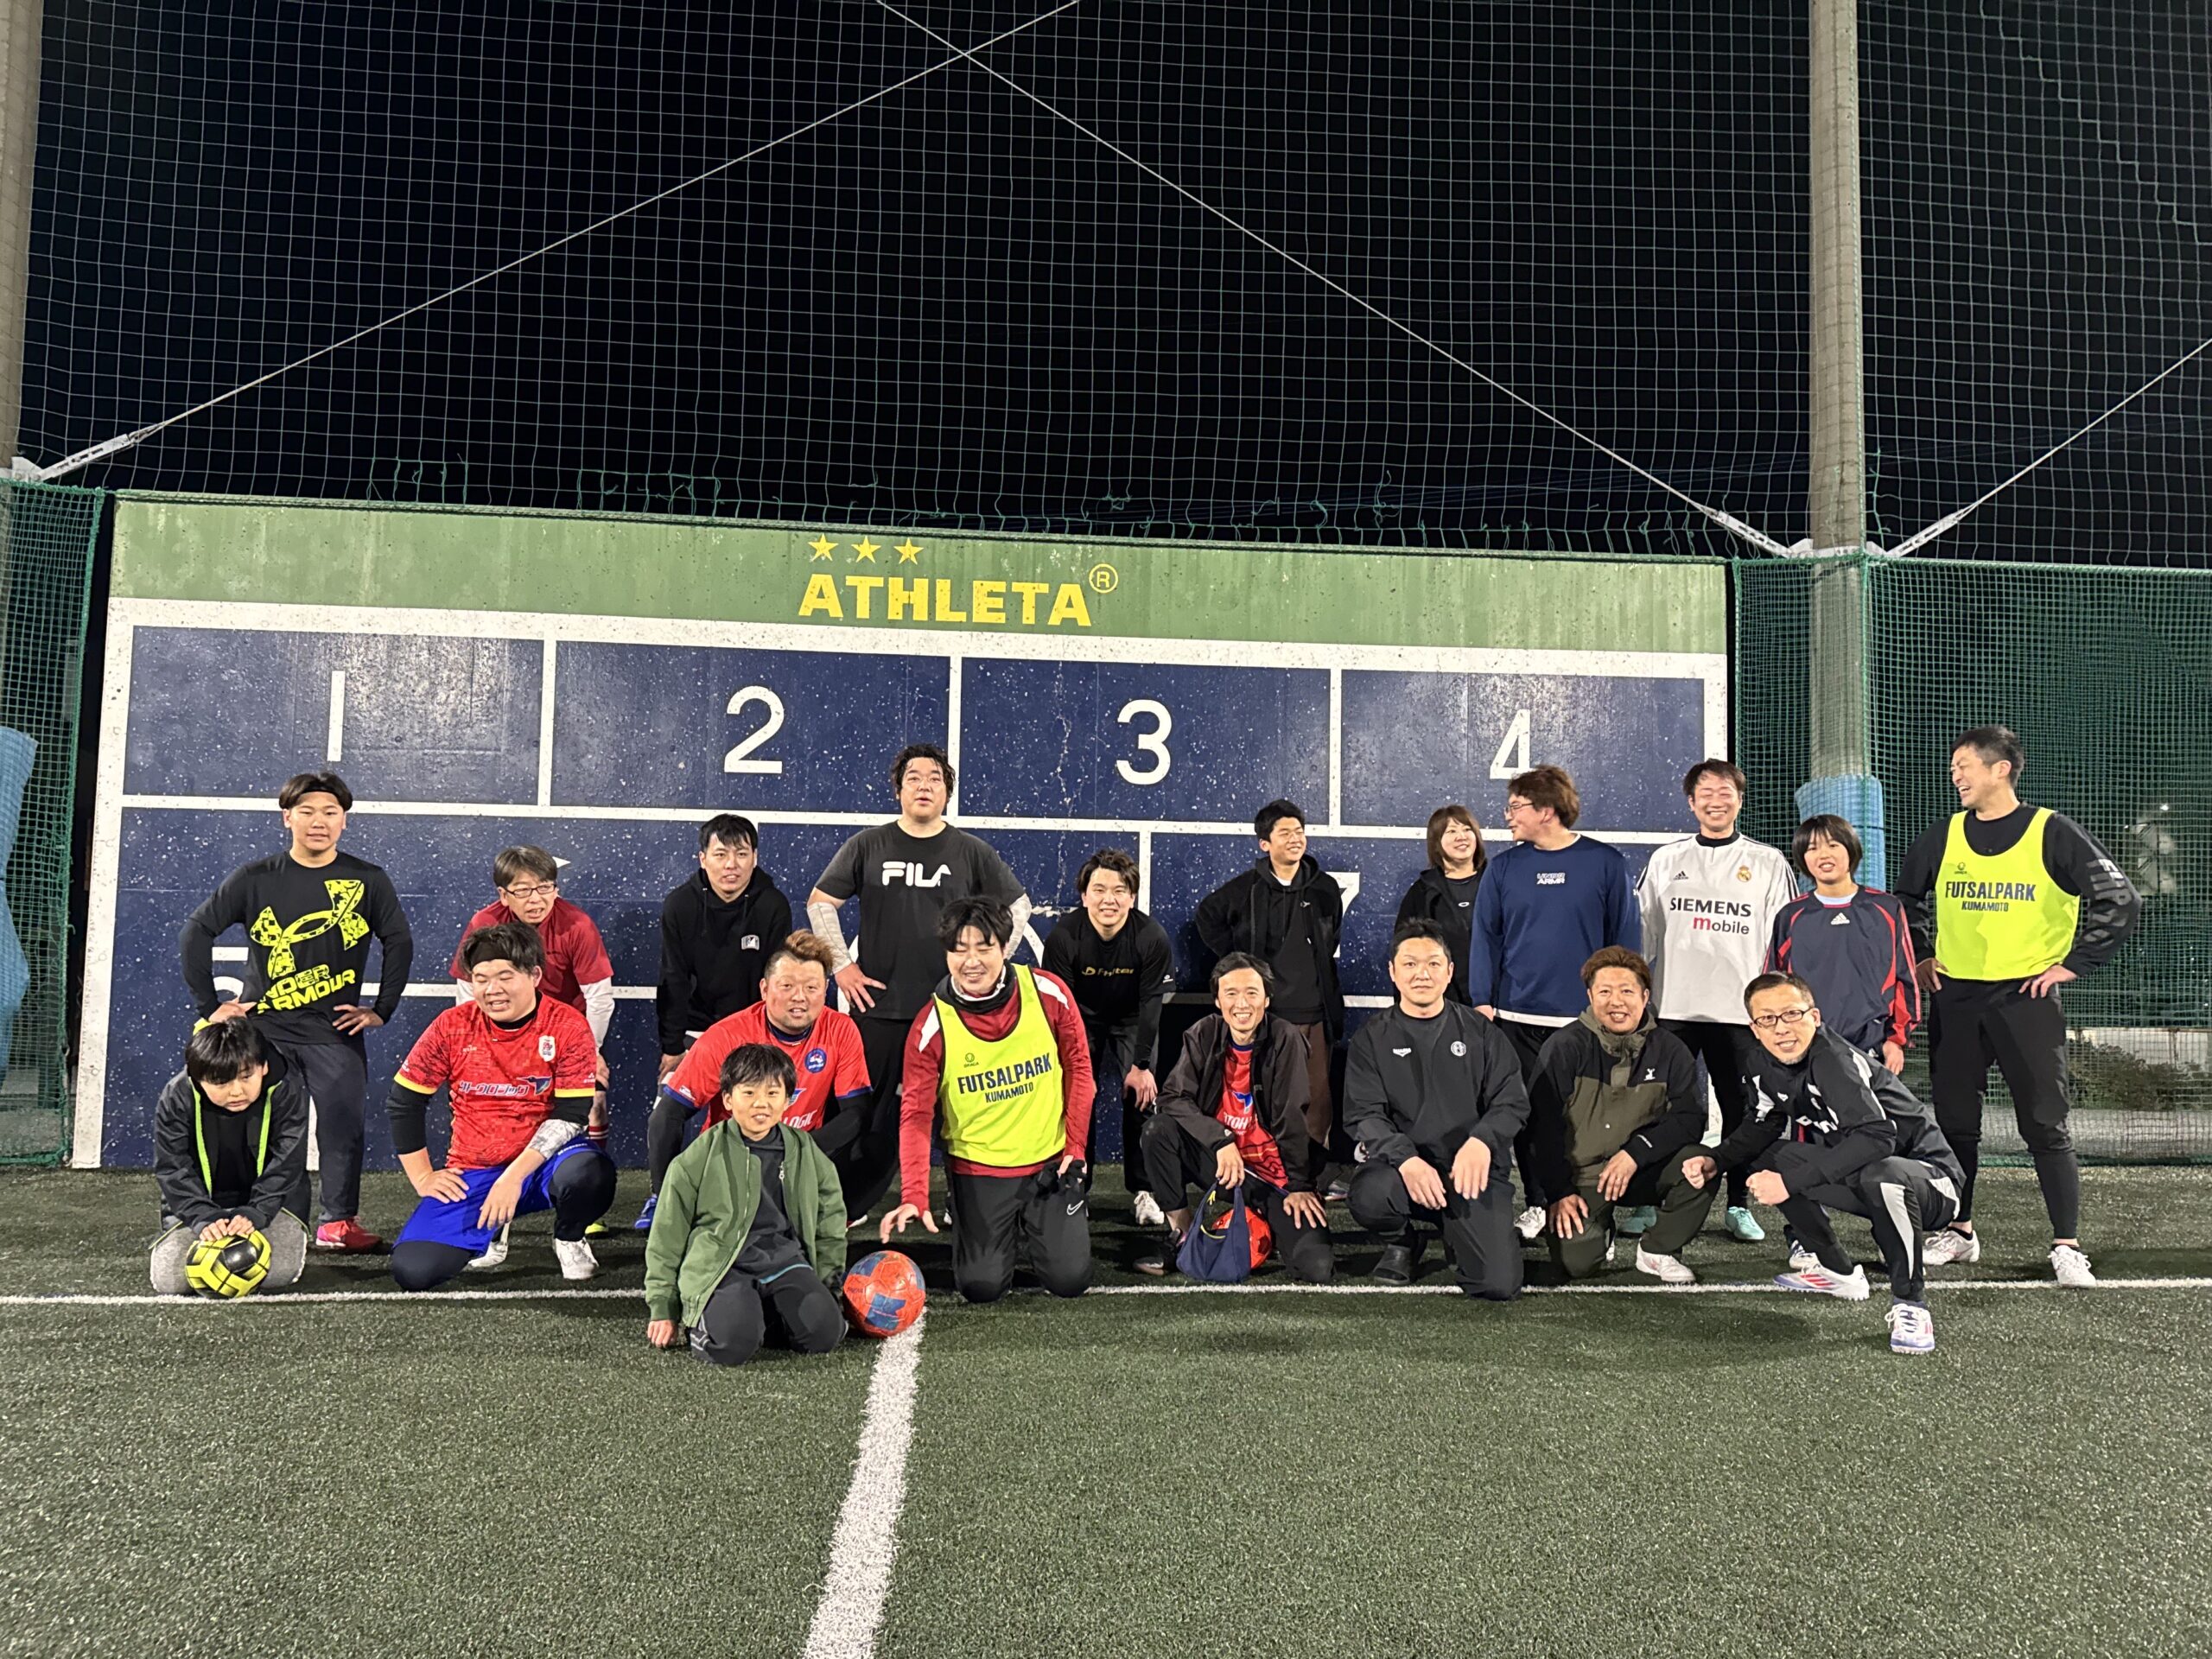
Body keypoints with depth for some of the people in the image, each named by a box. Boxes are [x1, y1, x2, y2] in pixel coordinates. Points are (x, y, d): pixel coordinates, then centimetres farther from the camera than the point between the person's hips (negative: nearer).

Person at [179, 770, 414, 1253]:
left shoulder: (368, 881, 0)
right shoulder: (255, 879, -1)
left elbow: (399, 943, 7)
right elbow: (197, 931, 2)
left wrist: (382, 1010, 3)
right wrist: (209, 1006, -1)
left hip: (336, 1032, 0)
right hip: (264, 1028, 0)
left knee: (344, 1123, -5)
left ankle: (338, 1221, 8)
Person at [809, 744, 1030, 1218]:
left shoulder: (972, 853, 5)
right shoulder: (869, 846, 5)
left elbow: (1018, 905, 13)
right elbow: (820, 902, 10)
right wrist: (841, 965, 3)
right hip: (879, 1005, 0)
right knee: (871, 1111, 5)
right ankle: (848, 1205, 17)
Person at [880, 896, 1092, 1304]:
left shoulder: (1048, 994, -12)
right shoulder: (932, 1025, -15)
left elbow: (1077, 1067, 0)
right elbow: (916, 1115, -15)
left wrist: (1075, 1146, -3)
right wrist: (914, 1196, -26)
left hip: (1051, 1161, 1)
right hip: (977, 1167, -1)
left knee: (1070, 1280, -2)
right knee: (982, 1286, -5)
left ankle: (1035, 1222, 32)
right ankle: (985, 1223, 29)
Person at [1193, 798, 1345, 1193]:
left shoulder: (1326, 888, 9)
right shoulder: (1245, 889, -1)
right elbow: (1206, 916, 10)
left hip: (1315, 1012, 3)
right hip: (1267, 1012, -3)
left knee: (1318, 1094, 3)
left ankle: (1318, 1170, 14)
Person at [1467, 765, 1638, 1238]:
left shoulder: (1605, 863, -1)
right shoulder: (1504, 867, 4)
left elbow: (1625, 937, 2)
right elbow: (1486, 936, 5)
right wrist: (1482, 1000, -2)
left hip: (1587, 1018, -2)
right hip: (1518, 1016, 2)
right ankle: (1537, 1205, 18)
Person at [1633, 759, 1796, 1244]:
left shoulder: (1768, 863, 8)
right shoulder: (1665, 860, 11)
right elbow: (1640, 930, 13)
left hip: (1740, 1009, -1)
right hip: (1672, 1006, 1)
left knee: (1742, 1110, 3)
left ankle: (1738, 1206, 14)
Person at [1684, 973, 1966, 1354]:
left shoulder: (1834, 1060, -26)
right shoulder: (1766, 1068, -2)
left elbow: (1877, 1136, -37)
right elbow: (1762, 1126, 13)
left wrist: (1791, 1180, -35)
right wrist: (1715, 1161, -6)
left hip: (1927, 1177, -8)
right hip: (1859, 1177, 8)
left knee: (1884, 1176, -39)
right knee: (1767, 1159, -1)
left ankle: (1909, 1303, -18)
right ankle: (1838, 1271, 12)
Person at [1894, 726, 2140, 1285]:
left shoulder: (2052, 833, -5)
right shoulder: (1944, 837, 7)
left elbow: (2121, 901, -5)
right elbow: (1906, 897, 24)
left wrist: (2073, 963, -7)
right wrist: (1920, 957, 13)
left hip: (2026, 999, -4)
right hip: (1954, 1001, 4)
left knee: (2046, 1127, -3)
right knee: (1955, 1123, 9)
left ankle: (2067, 1246, 4)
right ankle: (1959, 1231, 21)